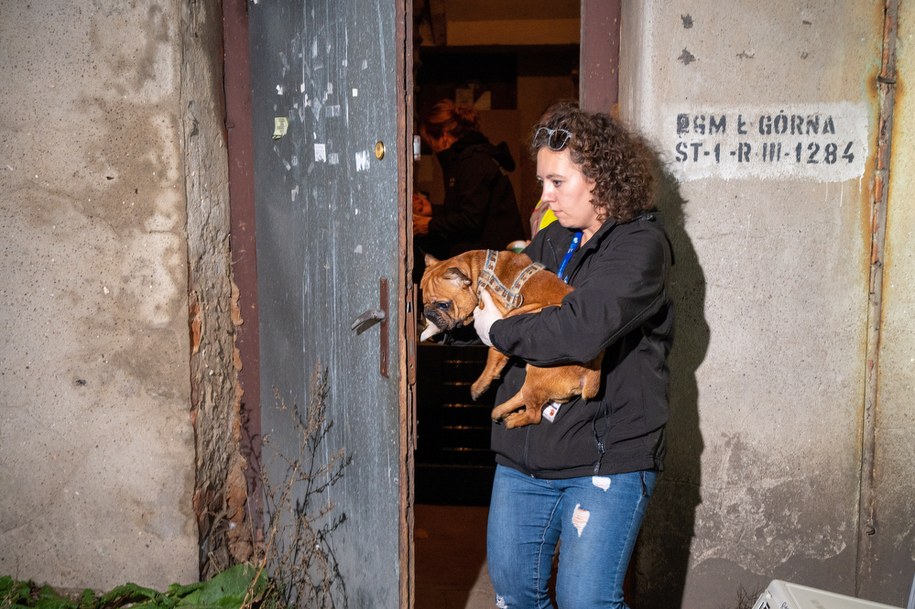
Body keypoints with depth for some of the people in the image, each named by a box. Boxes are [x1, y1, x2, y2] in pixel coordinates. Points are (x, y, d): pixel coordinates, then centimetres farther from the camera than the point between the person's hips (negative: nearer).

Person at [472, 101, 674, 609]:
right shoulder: (550, 242, 10)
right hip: (524, 452, 7)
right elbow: (501, 297, 18)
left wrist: (499, 331, -13)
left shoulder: (639, 245, -12)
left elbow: (581, 330, -27)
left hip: (606, 457, -7)